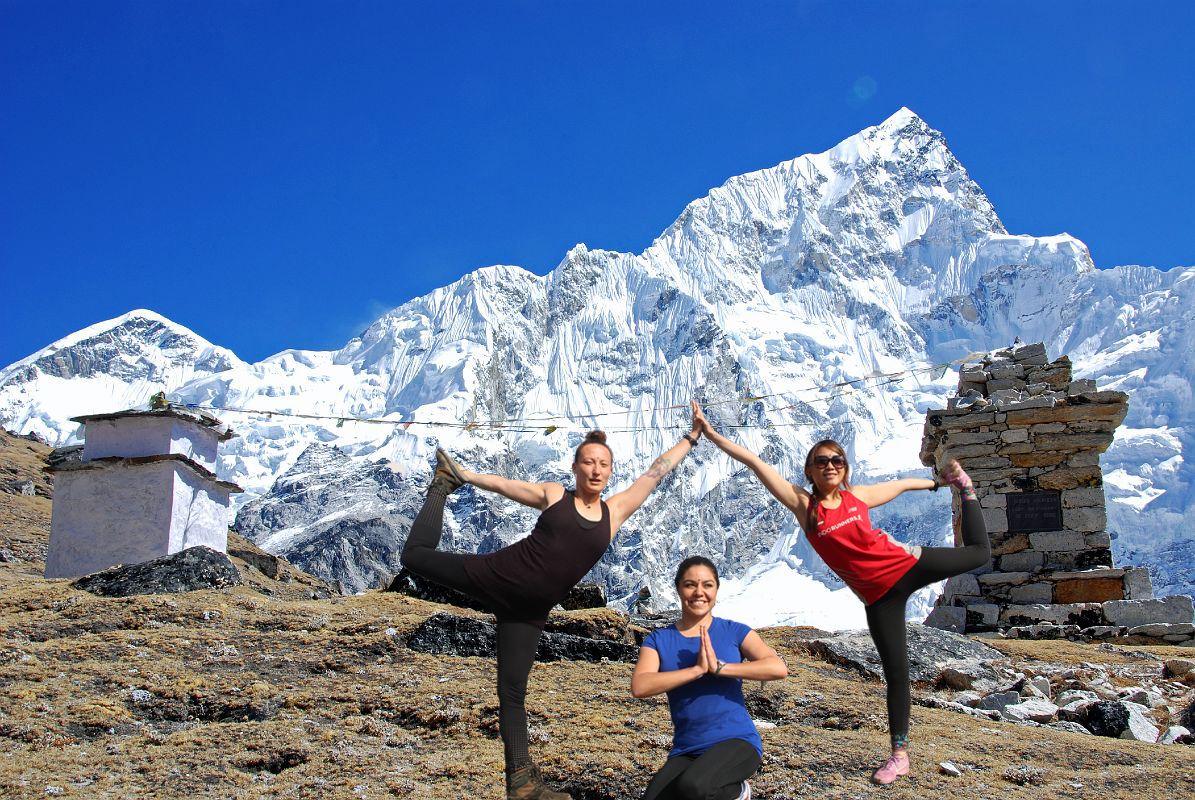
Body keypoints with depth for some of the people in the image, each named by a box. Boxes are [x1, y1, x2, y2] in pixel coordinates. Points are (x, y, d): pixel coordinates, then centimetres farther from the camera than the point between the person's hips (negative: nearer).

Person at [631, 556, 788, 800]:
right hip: (686, 751, 3)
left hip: (737, 742, -3)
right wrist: (697, 669, -17)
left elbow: (778, 668, -12)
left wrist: (719, 667, -17)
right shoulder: (658, 640, 6)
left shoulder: (734, 632, 4)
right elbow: (639, 686, -13)